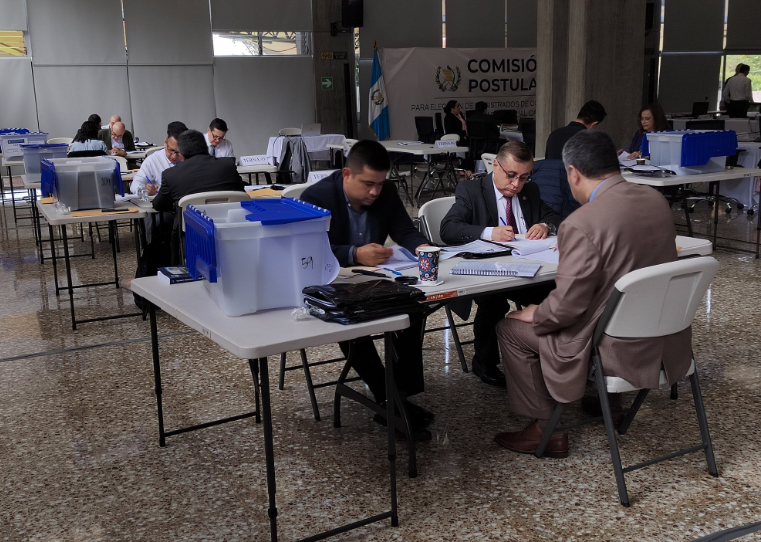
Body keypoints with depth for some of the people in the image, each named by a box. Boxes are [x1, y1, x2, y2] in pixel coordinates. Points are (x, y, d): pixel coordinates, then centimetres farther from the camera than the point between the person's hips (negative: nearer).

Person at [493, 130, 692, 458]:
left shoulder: (582, 224, -25)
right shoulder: (656, 200, -1)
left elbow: (566, 307, -22)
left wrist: (534, 316, -1)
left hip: (622, 350, -8)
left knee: (511, 329, 9)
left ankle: (546, 431, 20)